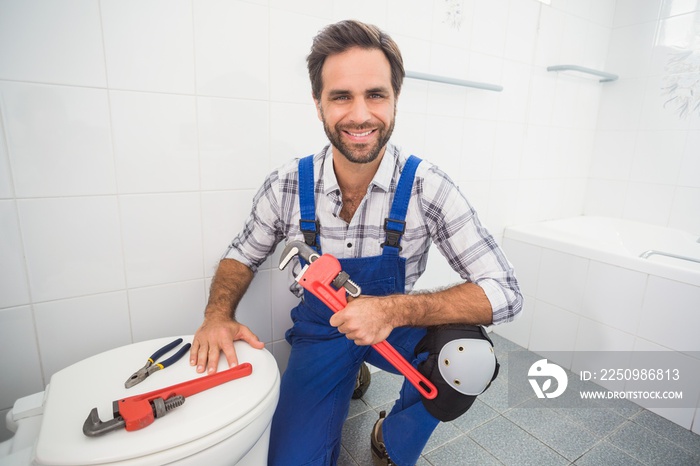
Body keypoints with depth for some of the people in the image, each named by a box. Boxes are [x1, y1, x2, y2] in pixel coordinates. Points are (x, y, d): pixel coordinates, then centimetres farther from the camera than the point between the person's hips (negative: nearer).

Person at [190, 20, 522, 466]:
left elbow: (504, 292, -22)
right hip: (318, 332, 2)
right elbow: (242, 256, 2)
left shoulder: (428, 188, -21)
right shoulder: (287, 186, -15)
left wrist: (395, 309, -35)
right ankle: (349, 379, 22)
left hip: (394, 328, 0)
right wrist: (218, 314, -19)